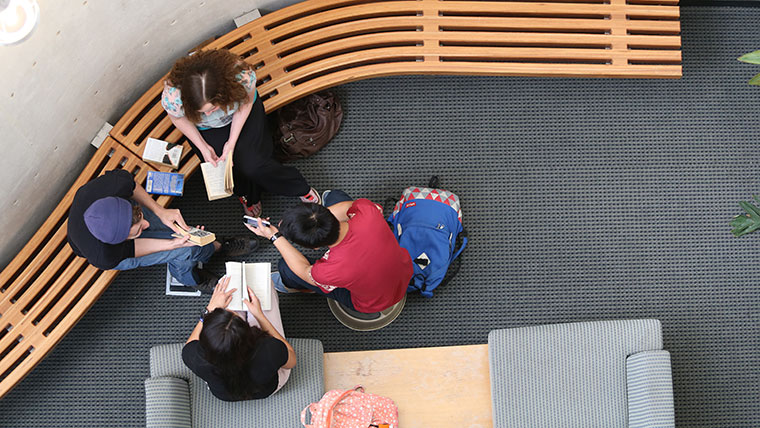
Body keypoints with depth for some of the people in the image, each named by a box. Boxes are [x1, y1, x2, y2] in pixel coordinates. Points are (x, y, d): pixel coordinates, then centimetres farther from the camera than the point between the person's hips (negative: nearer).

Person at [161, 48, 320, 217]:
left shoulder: (242, 76, -41)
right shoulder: (173, 97, -39)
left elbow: (246, 102, -17)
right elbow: (178, 119, -13)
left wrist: (232, 142, -19)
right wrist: (203, 147, -17)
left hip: (240, 113, -1)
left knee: (253, 164, -12)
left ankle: (302, 189, 12)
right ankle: (248, 196, 27)